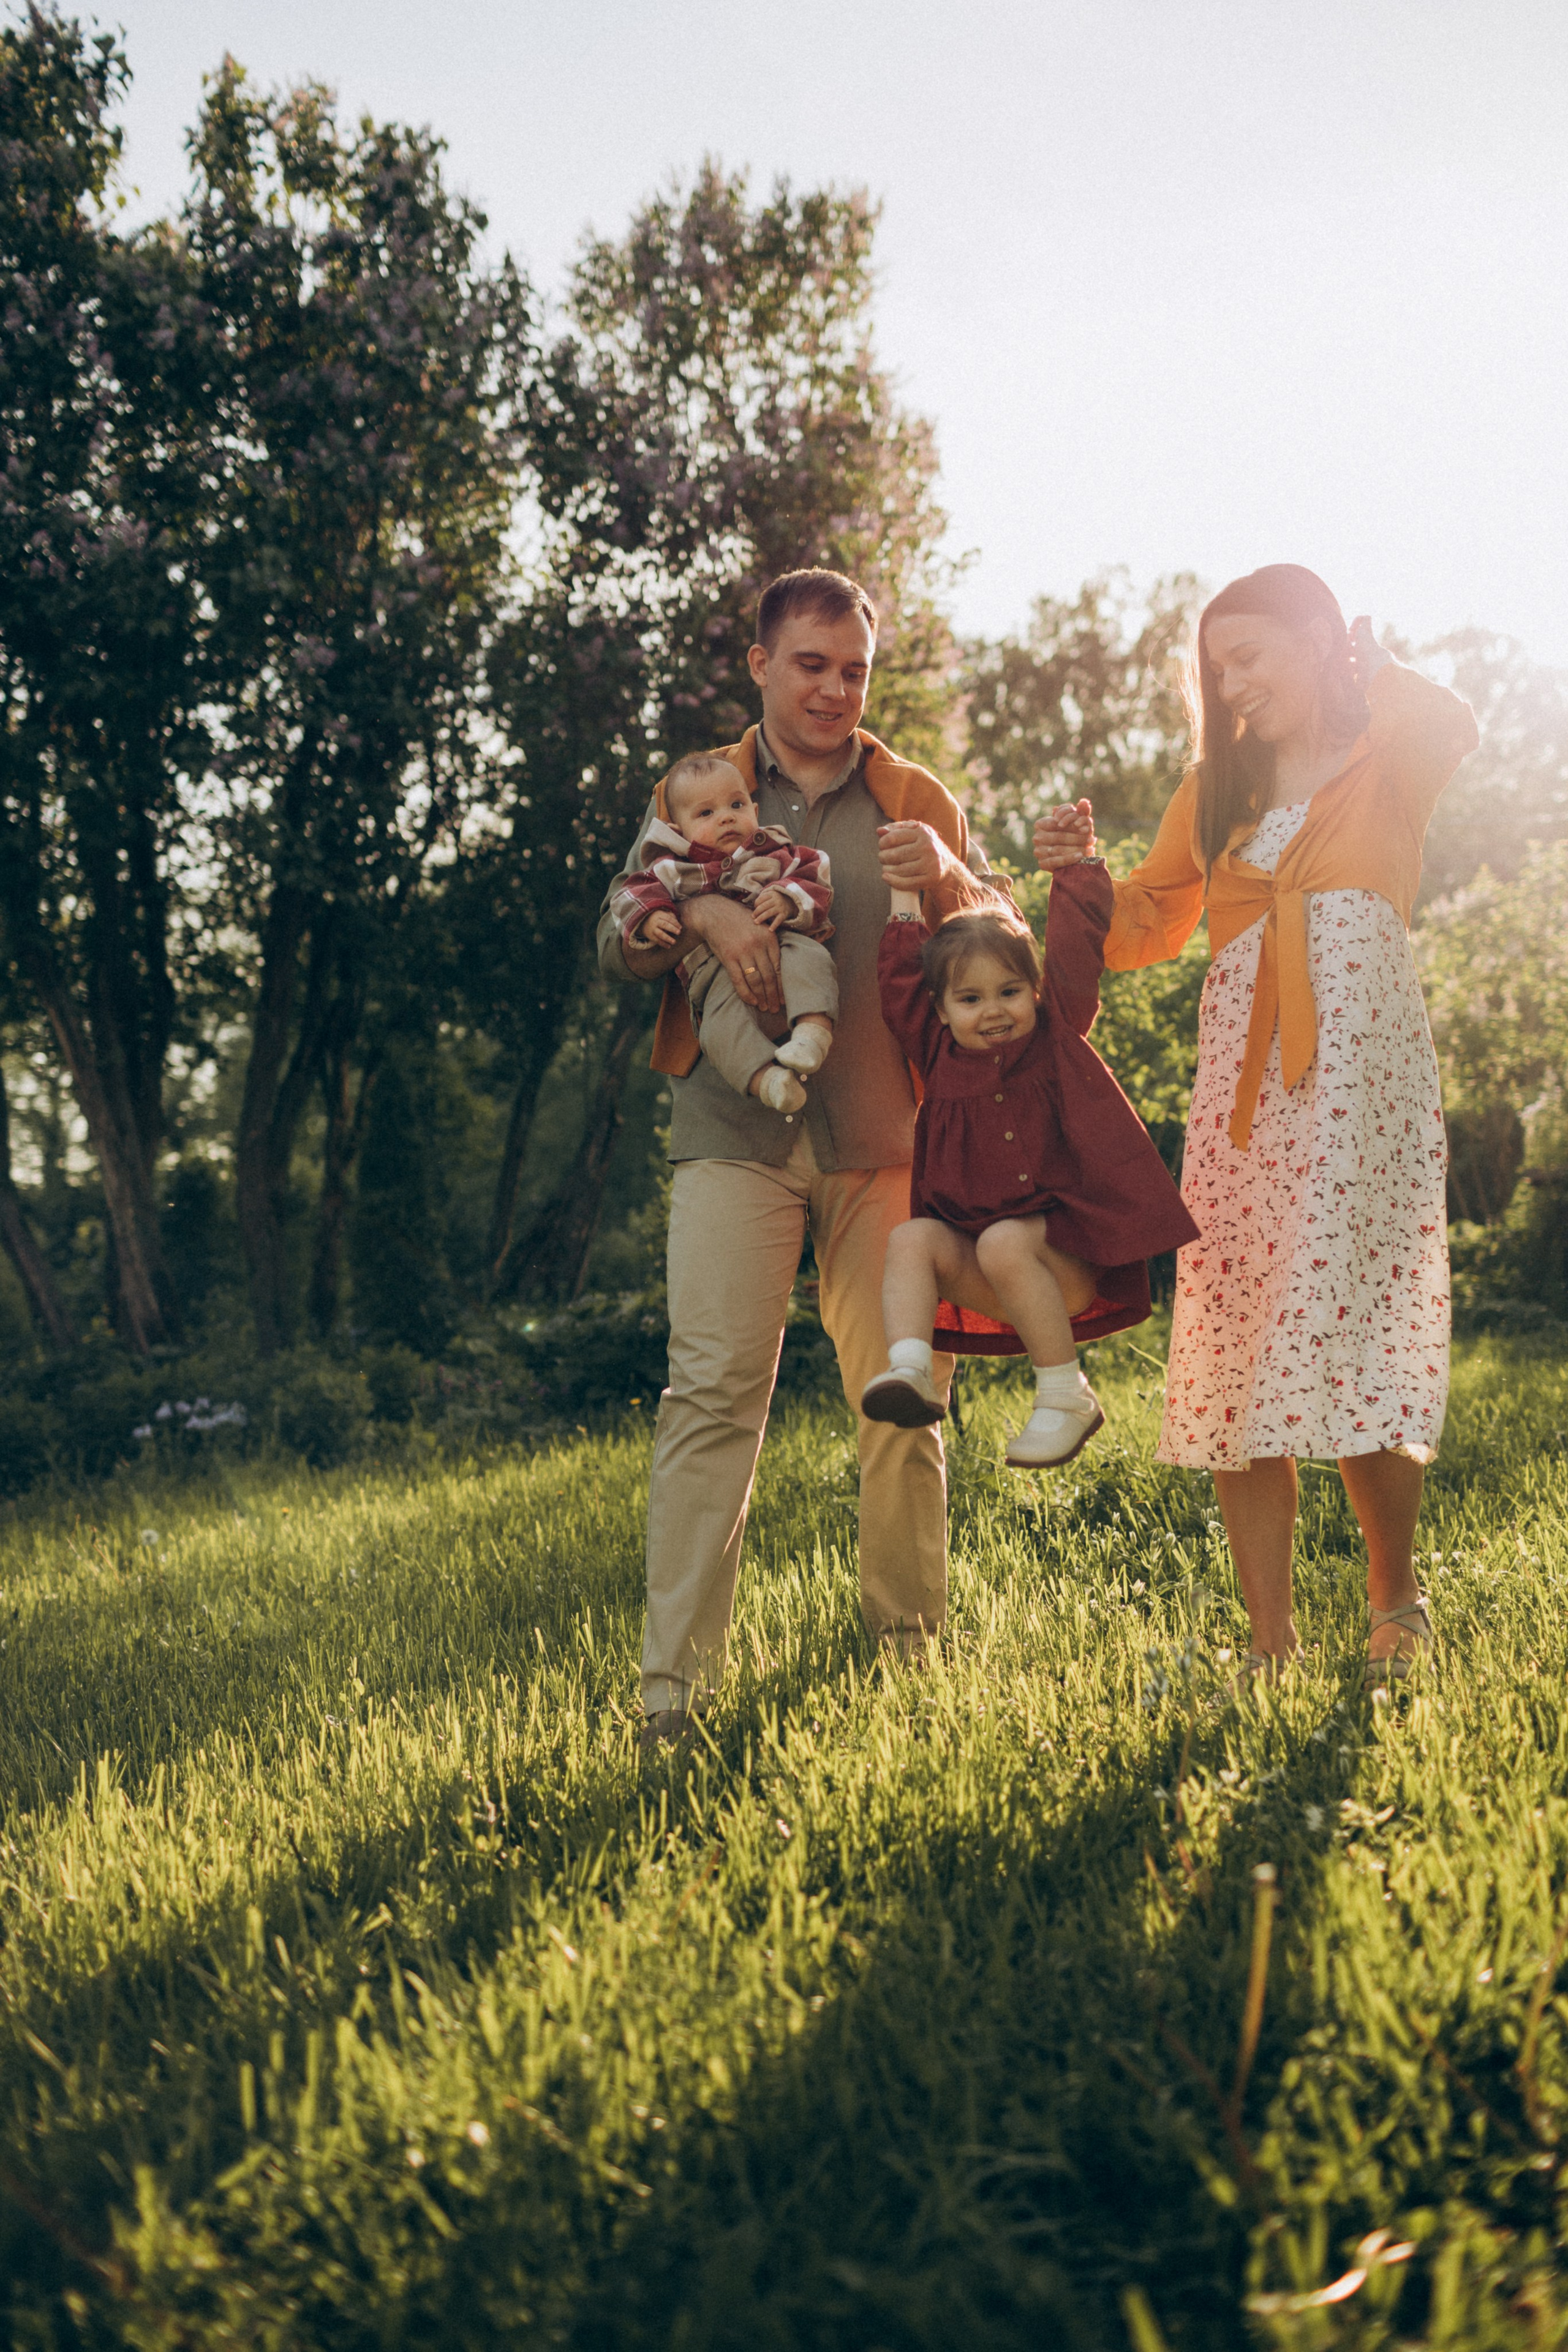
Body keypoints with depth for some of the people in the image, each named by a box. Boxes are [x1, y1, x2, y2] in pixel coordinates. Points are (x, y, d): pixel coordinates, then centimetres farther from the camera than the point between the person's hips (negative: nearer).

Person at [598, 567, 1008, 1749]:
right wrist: (699, 912, -14)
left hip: (886, 1139, 1)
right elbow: (617, 946, 7)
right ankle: (677, 1682, -10)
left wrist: (949, 879, -14)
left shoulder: (919, 802, 15)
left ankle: (912, 1643, 19)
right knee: (713, 1389, -11)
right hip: (736, 1132, -1)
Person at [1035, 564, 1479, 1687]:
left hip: (1360, 1068, -4)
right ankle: (1272, 1643, 1)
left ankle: (1398, 1596, 12)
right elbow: (1143, 932, 25)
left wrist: (1374, 669, 0)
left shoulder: (1387, 757, 11)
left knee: (1346, 1339, -11)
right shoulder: (1216, 789, 23)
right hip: (1242, 1079, 4)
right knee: (1232, 1359, -4)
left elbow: (1456, 727, -14)